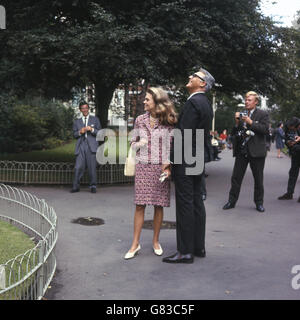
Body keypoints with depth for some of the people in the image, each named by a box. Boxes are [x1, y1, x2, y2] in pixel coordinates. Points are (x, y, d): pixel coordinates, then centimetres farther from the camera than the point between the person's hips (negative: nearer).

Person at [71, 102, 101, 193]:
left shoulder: (95, 119, 15)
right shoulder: (77, 122, 20)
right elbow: (74, 135, 13)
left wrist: (91, 129, -11)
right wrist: (80, 132, -7)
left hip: (91, 146, -1)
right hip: (81, 146, 1)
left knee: (92, 167, -4)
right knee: (78, 167, -6)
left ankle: (93, 186, 5)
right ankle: (76, 186, 1)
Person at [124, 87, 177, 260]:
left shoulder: (169, 122, 1)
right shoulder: (140, 120, 9)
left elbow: (173, 146, 1)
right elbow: (133, 142, 18)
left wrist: (169, 167, -9)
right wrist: (138, 144, -5)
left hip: (161, 167, -1)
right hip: (143, 167, 2)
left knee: (159, 205, 4)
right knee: (140, 205, -1)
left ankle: (156, 241, 19)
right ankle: (135, 243, 6)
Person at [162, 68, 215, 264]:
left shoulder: (193, 103, -15)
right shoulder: (206, 104, 16)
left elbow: (183, 135, -20)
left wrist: (170, 160, -16)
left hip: (185, 161, -10)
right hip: (198, 160, 10)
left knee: (185, 205, -5)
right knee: (196, 202, 13)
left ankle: (185, 251, 1)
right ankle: (199, 246, 22)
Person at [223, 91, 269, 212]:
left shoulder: (262, 114, 0)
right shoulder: (241, 115, 10)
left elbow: (266, 129, -13)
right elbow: (234, 133, 12)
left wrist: (251, 122, -17)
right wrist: (237, 122, -6)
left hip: (256, 151, -3)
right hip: (242, 151, 3)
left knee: (258, 179, 7)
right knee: (236, 177, 4)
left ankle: (259, 202, 20)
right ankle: (232, 201, 14)